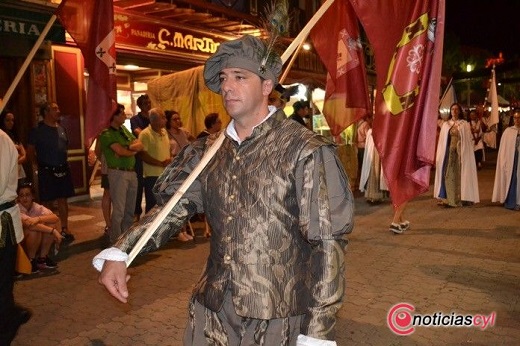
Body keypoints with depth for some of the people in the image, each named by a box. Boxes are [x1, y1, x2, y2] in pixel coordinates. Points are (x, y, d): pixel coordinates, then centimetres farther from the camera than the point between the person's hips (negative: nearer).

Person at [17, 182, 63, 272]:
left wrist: (39, 219, -38)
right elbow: (29, 223, -36)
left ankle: (42, 257, -4)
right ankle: (30, 261, -11)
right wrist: (53, 231, -38)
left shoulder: (37, 207, -5)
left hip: (37, 245, 5)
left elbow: (55, 218, -21)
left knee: (52, 224, -17)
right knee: (34, 229, -32)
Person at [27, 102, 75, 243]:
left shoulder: (61, 129, 10)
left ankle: (65, 229, 18)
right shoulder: (37, 130, -7)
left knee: (63, 200, 9)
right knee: (47, 201, 4)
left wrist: (63, 162, 13)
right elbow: (30, 150, -3)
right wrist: (36, 165, -5)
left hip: (63, 169, 5)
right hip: (46, 171, -5)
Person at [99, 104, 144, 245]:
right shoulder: (107, 134, -9)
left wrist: (128, 147, -12)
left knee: (130, 209, 12)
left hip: (131, 172, 7)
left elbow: (140, 145, 7)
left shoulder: (124, 130, 14)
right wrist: (134, 149, 0)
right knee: (119, 210, -5)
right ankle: (116, 241, 3)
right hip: (118, 173, -7)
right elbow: (121, 152, -19)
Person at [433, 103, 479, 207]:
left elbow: (469, 140, 1)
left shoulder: (465, 124, 4)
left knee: (460, 175, 1)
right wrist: (439, 156, 1)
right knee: (449, 175, -2)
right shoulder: (446, 125, 9)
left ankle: (461, 198, 6)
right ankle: (449, 199, 1)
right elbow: (442, 141, 7)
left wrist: (464, 154, -9)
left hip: (461, 153, -1)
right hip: (449, 153, 1)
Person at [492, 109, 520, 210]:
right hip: (510, 161, 0)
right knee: (510, 181, 4)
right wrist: (504, 163, -4)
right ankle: (510, 202, 12)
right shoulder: (508, 131, 2)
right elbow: (503, 148, 1)